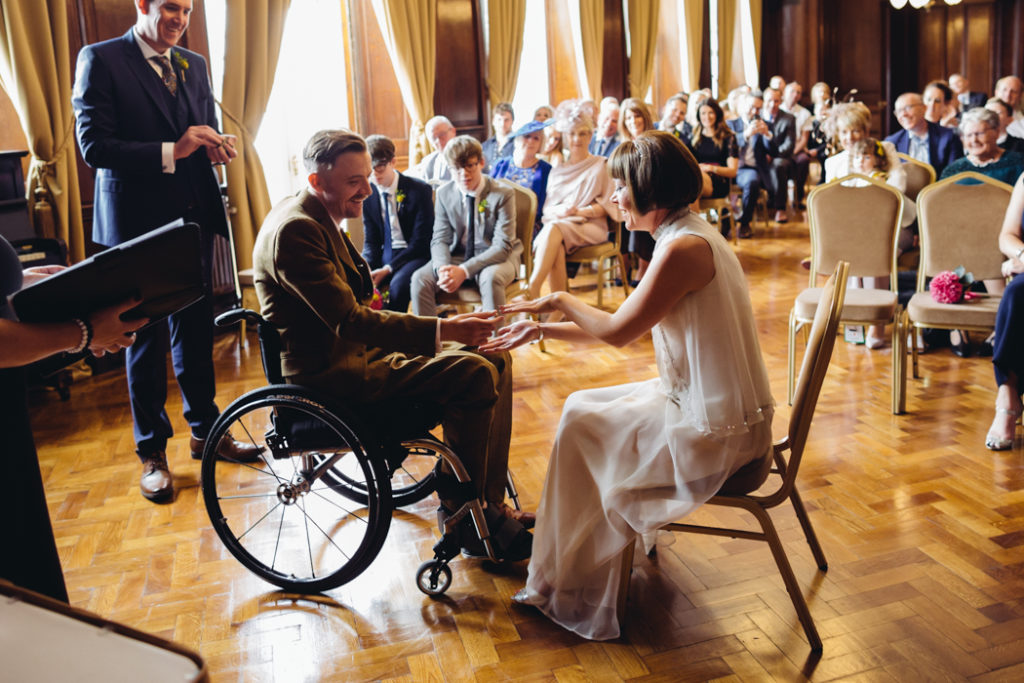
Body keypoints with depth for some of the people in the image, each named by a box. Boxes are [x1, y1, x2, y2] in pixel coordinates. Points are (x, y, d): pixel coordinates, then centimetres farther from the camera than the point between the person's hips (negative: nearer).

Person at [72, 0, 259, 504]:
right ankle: (152, 452, 16)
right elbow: (94, 146, -13)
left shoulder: (193, 65, 13)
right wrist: (171, 151, -22)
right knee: (146, 336, 4)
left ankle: (204, 431, 27)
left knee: (196, 329, 12)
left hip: (194, 217, 5)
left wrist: (216, 146, -4)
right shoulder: (100, 60, -6)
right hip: (138, 222, -5)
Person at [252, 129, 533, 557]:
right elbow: (348, 322, -26)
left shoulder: (320, 219, 13)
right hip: (329, 369, -10)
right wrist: (441, 331, -30)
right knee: (475, 376, -23)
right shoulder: (294, 230, -19)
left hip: (353, 346, 10)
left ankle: (490, 504, 5)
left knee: (495, 361, 2)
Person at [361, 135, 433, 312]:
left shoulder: (419, 190, -9)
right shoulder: (368, 194, 5)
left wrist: (387, 269, -19)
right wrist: (366, 269, -13)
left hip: (415, 254, -4)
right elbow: (371, 241, 10)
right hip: (385, 254, 5)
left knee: (398, 283, -35)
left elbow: (420, 241, -11)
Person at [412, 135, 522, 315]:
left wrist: (464, 271, -29)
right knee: (420, 279, -21)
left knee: (491, 278, -37)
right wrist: (442, 268, -25)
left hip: (496, 258, -3)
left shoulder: (503, 194, -12)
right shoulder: (444, 193, 0)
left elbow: (502, 246, -17)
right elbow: (440, 239, -1)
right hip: (457, 256, 4)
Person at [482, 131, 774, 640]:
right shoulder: (685, 236, 10)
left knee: (579, 426, 2)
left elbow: (618, 330, -19)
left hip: (713, 430, -9)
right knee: (580, 406, 13)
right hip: (701, 401, 9)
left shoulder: (683, 248, -23)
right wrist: (542, 330, 9)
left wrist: (559, 301, -2)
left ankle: (570, 585, 20)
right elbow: (624, 326, 11)